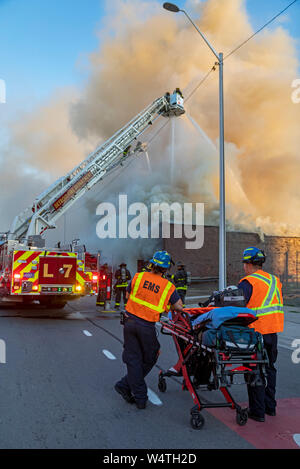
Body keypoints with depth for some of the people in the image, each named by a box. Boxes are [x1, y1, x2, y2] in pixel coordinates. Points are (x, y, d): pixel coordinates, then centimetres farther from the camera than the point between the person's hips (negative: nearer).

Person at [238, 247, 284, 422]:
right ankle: (270, 406, 29)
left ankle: (258, 411, 9)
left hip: (257, 333, -7)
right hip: (273, 332, 8)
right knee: (269, 367, 19)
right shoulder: (275, 280, 10)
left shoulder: (248, 283, -14)